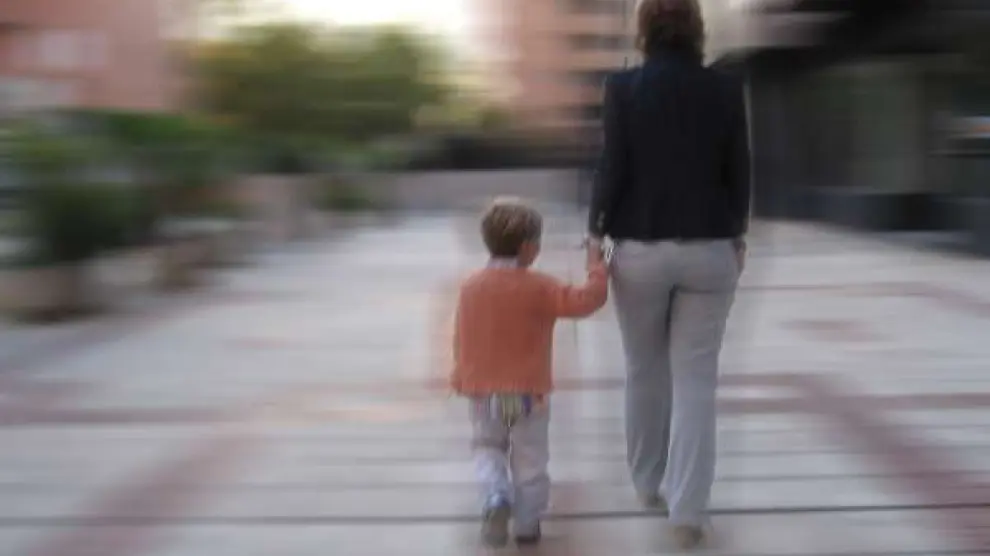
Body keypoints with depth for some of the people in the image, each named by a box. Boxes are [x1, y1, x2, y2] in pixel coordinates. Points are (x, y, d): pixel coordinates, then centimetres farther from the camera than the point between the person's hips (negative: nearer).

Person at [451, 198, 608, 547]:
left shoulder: (470, 287, -1)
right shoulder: (538, 288, -14)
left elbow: (460, 339, 5)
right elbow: (585, 301, -16)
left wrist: (461, 380, 16)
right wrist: (596, 268, -1)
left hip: (484, 393, 3)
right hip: (528, 393, -2)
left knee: (487, 448, 19)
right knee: (529, 458, 11)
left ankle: (496, 497, -7)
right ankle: (527, 524, 18)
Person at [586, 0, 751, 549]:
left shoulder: (623, 86, -8)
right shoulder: (726, 89, -1)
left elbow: (613, 167, -8)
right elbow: (739, 172, 3)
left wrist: (596, 229, 5)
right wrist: (736, 235, 17)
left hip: (640, 249, -1)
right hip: (709, 251, 1)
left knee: (645, 372, 17)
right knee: (696, 381, 3)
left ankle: (648, 483, 32)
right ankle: (687, 510, 0)